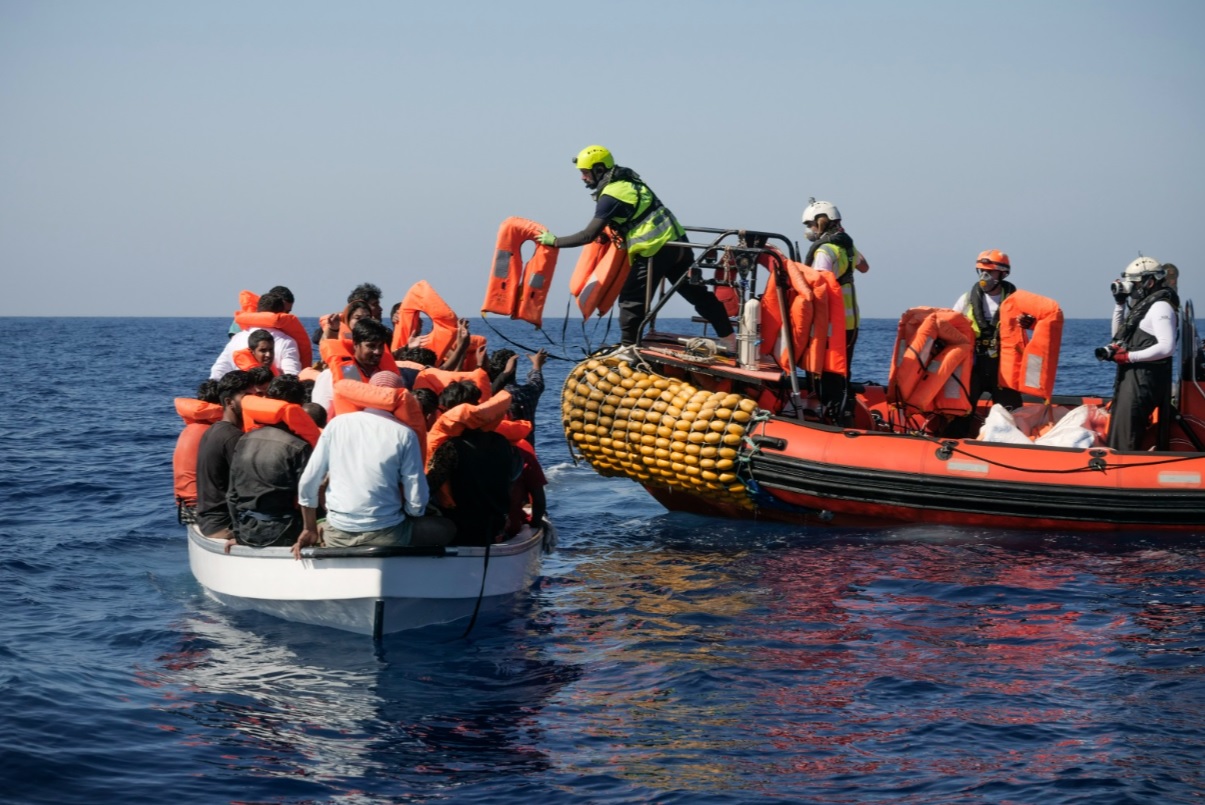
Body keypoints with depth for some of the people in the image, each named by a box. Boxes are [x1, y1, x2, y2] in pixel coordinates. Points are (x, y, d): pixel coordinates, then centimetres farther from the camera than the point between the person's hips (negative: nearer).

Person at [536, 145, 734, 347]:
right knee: (697, 292, 14)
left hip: (655, 250, -9)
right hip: (678, 242, 9)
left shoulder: (610, 196, -11)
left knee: (631, 300, 2)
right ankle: (729, 340, 16)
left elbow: (589, 235, -14)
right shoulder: (629, 181, 15)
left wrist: (555, 241, -6)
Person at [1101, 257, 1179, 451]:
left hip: (1144, 378, -11)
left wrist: (1130, 356, -20)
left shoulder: (1160, 307, -11)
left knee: (1125, 439, -15)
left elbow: (1167, 347, -23)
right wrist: (1119, 304, 19)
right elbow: (1119, 334, 29)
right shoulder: (1143, 305, 19)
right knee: (1117, 433, 14)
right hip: (1131, 376, 11)